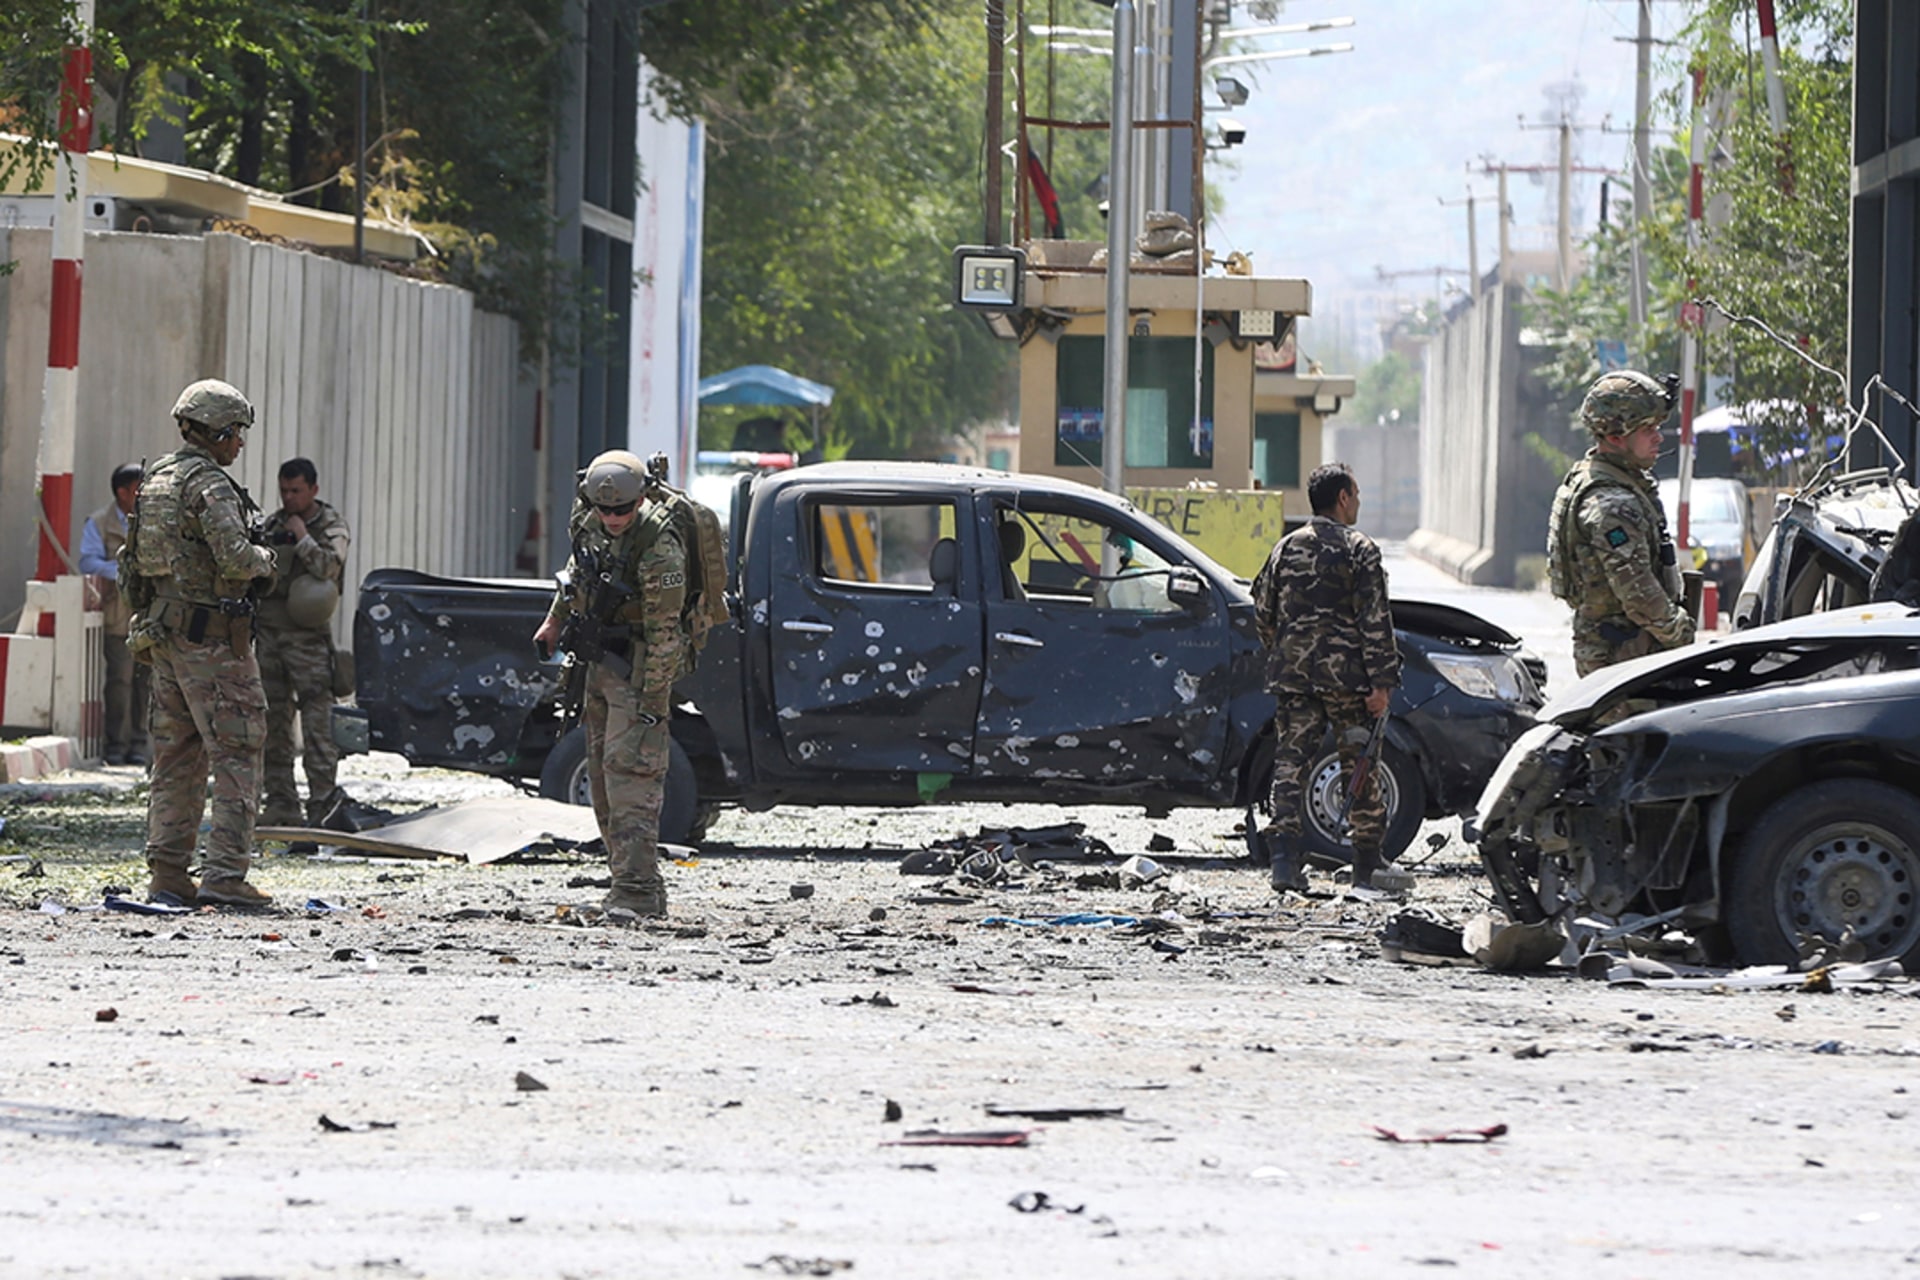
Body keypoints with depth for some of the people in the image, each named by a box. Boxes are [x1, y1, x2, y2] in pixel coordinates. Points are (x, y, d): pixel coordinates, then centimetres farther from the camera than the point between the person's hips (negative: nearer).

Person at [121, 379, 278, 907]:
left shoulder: (156, 480, 15)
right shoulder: (208, 483, -14)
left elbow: (133, 561, 20)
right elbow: (235, 559, -23)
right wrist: (264, 559, -4)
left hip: (163, 629, 9)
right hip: (211, 635, -9)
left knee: (176, 756, 11)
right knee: (236, 753, -7)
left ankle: (167, 874, 10)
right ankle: (225, 875, -13)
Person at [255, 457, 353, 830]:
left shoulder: (331, 527, 0)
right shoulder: (272, 524, 16)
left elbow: (329, 567, -17)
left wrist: (302, 538, -11)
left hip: (308, 635, -6)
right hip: (269, 630, 6)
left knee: (316, 721, -9)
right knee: (273, 721, 6)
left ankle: (323, 802, -9)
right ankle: (281, 804, 10)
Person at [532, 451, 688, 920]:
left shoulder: (658, 546, -25)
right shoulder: (590, 518, -1)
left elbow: (664, 630, -23)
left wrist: (651, 700, -23)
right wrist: (555, 619, 23)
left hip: (640, 664, -8)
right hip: (600, 660, 8)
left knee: (630, 768, -16)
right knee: (602, 774, 9)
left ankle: (638, 890, -20)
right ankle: (630, 880, 16)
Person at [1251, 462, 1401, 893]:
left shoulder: (1285, 549, 10)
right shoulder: (1359, 550, -5)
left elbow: (1263, 614, 14)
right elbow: (1375, 620, -10)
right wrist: (1381, 681, -10)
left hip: (1292, 675, 4)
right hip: (1344, 674, -4)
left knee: (1290, 762, 2)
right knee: (1361, 771, 6)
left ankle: (1283, 854, -15)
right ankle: (1367, 869, 10)